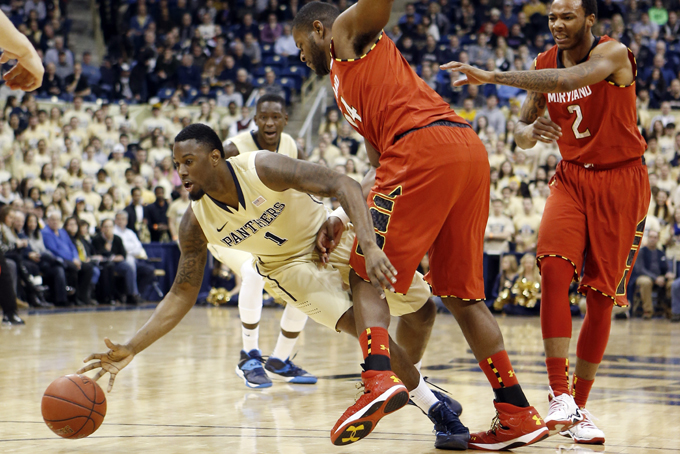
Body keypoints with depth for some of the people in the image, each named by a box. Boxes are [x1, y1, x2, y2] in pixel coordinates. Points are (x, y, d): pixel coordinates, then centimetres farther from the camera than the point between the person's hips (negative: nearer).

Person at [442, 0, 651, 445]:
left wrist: (491, 76, -43)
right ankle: (560, 396, -25)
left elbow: (567, 80, -38)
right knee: (554, 267, -23)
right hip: (572, 177, 3)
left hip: (621, 181, -3)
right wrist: (531, 131, -17)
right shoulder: (545, 64, 1)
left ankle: (579, 407, 14)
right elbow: (522, 132, 9)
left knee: (602, 295, 0)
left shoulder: (613, 54, -17)